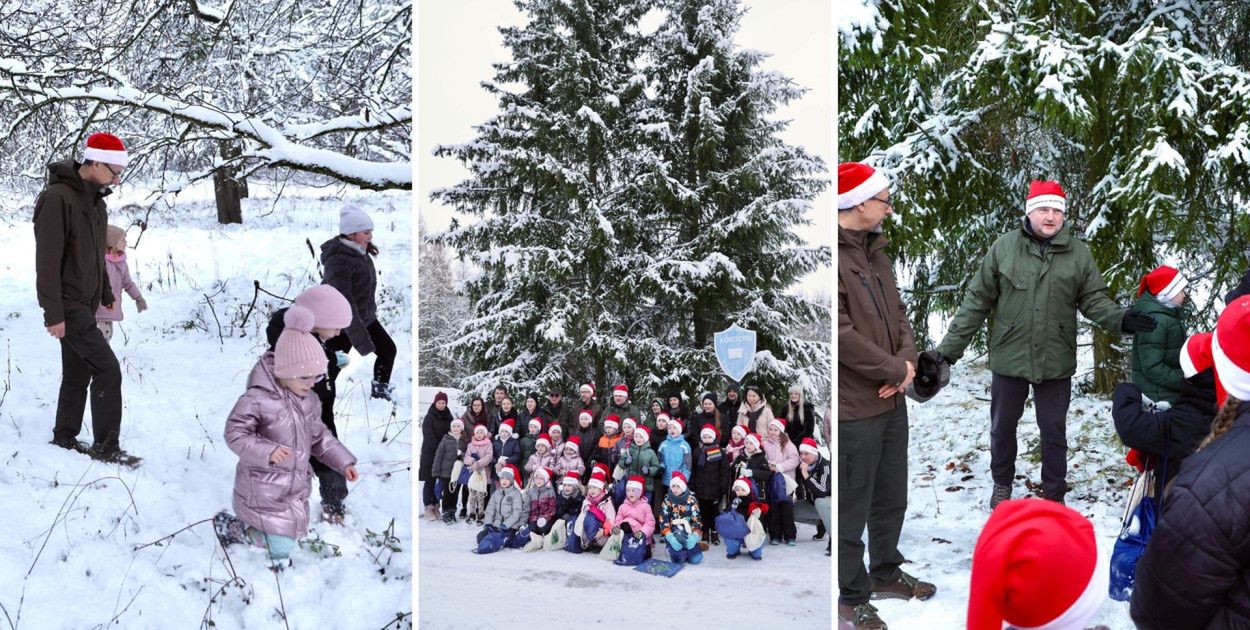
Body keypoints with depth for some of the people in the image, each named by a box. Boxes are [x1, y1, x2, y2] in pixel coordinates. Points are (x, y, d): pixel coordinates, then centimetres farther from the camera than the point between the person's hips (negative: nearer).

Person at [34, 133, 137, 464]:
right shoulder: (57, 198, -19)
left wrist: (106, 294, 21)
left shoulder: (96, 200, 11)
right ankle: (106, 446, -3)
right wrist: (53, 313, -22)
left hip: (85, 303, 9)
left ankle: (65, 437, 26)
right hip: (68, 305, -9)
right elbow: (47, 261, -21)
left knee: (78, 372, 15)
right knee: (108, 369, -10)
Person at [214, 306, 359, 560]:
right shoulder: (257, 399, -19)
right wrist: (267, 451, -34)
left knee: (290, 538, 15)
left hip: (296, 489, 8)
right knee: (281, 547, -9)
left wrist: (343, 461, 8)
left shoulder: (309, 401, 5)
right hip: (262, 489, -8)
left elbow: (319, 437, 17)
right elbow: (235, 434, -19)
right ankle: (229, 527, 13)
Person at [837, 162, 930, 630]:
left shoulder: (876, 254, 12)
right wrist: (894, 369, -15)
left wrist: (907, 358, -6)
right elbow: (841, 334, -24)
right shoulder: (838, 257, -18)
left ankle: (885, 570, 39)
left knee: (891, 498, 21)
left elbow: (898, 314, 14)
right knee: (853, 507, 3)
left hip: (891, 399, 9)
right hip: (854, 406, -9)